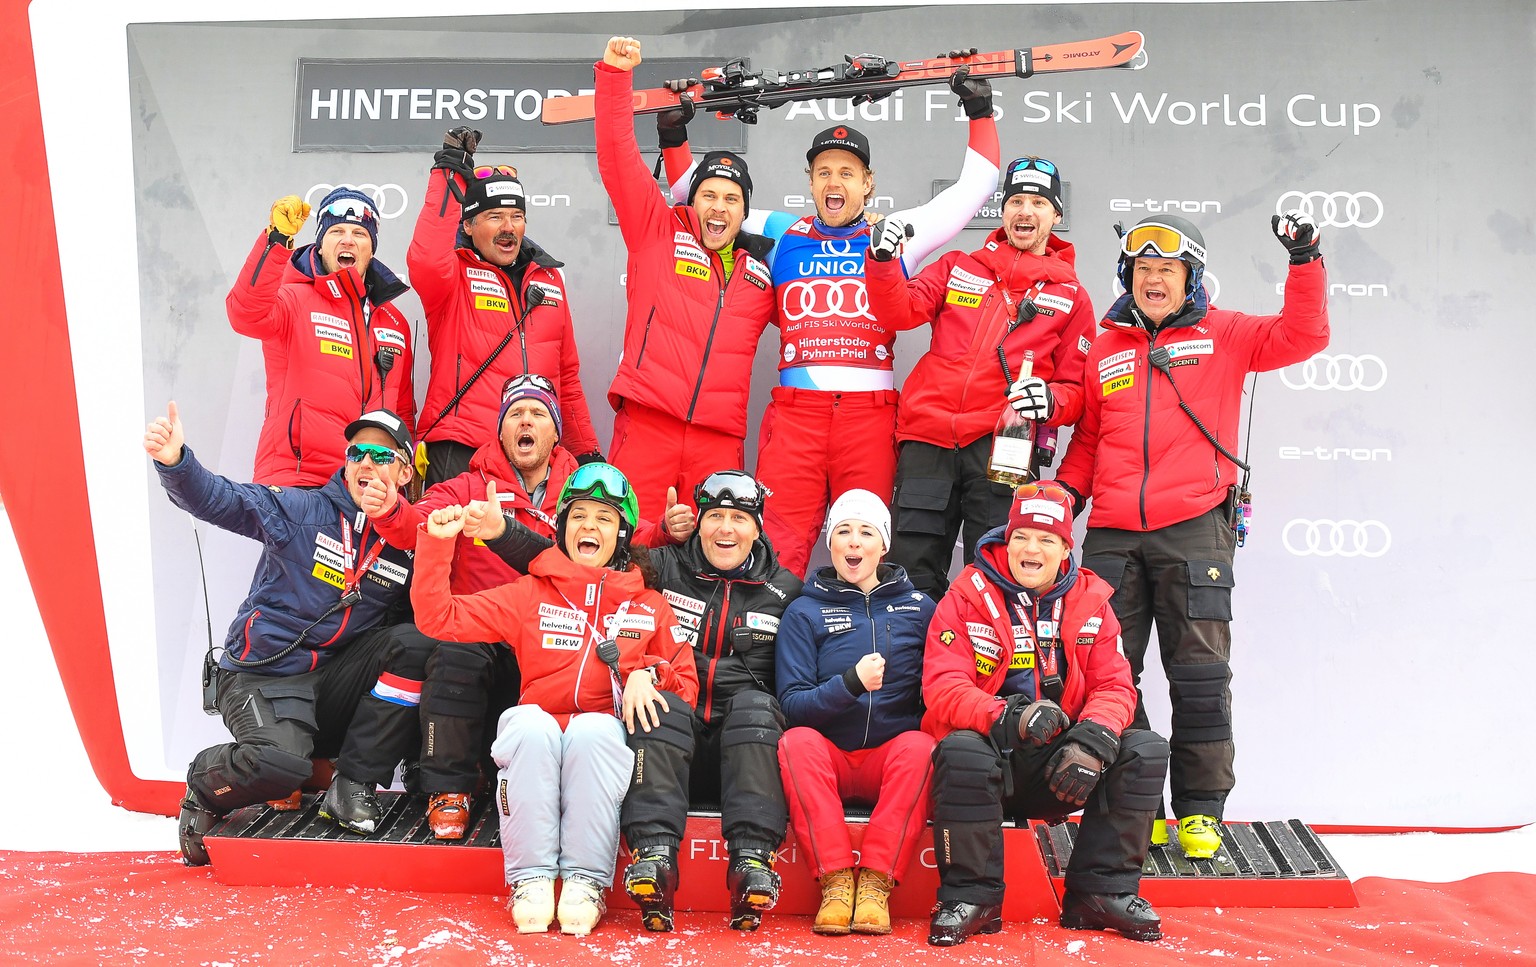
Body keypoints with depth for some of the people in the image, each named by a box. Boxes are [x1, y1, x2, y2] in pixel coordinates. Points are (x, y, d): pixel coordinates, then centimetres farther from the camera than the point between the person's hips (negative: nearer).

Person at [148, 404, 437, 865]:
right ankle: (205, 785, 6)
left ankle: (352, 784, -11)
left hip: (335, 681, 4)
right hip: (264, 678, -4)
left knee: (415, 644, -20)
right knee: (280, 763, -33)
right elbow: (218, 499, -16)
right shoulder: (302, 510, -5)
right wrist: (175, 461, -34)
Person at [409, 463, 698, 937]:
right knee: (530, 722, -35)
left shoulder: (649, 604, 17)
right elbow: (438, 617, 9)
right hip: (534, 741, 0)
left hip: (605, 744, 0)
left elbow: (686, 682, 12)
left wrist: (645, 673, -9)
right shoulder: (531, 594, 15)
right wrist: (437, 543, 0)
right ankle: (532, 876, -26)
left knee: (593, 727, -35)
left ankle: (586, 880, -27)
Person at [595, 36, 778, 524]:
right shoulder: (658, 232, 9)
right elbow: (618, 159, 3)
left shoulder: (762, 267, 18)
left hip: (720, 438, 3)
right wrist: (614, 75, -7)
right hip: (646, 424, -3)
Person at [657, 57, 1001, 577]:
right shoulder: (782, 235, 18)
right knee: (776, 552, -9)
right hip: (793, 411, 0)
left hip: (871, 412, 0)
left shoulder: (894, 236, 15)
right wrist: (674, 139, 16)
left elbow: (974, 188, 19)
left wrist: (980, 114, 18)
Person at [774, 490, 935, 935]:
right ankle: (836, 880, -29)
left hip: (894, 757, 0)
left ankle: (876, 882, -29)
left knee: (919, 746, -32)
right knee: (797, 741, -32)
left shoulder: (918, 607, 11)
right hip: (828, 758, 0)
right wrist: (851, 682, -19)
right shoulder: (805, 611, 7)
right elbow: (792, 704, -3)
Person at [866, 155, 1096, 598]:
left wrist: (1051, 401, -13)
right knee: (912, 578, 1)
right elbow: (900, 312, 5)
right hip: (927, 437, 2)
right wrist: (883, 262, -14)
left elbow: (1077, 387, 10)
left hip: (1002, 445, -1)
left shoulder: (1070, 295, 14)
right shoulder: (957, 268, 19)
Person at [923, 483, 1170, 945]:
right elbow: (943, 689, -15)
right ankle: (970, 897, -18)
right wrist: (1009, 717, -35)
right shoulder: (968, 597, -5)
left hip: (1059, 765, 4)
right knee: (962, 752, -36)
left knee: (1145, 750, -17)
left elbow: (1114, 686, -1)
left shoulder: (1090, 602, 6)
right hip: (992, 751, -3)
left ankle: (1102, 890, -7)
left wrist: (1093, 740, -24)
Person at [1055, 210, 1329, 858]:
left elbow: (1301, 336, 0)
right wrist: (1062, 495, 7)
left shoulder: (1223, 335, 9)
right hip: (1113, 533, 3)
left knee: (1199, 672, -2)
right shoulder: (1105, 349, 16)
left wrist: (1304, 262, -9)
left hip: (1194, 529, -3)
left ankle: (1200, 810, 7)